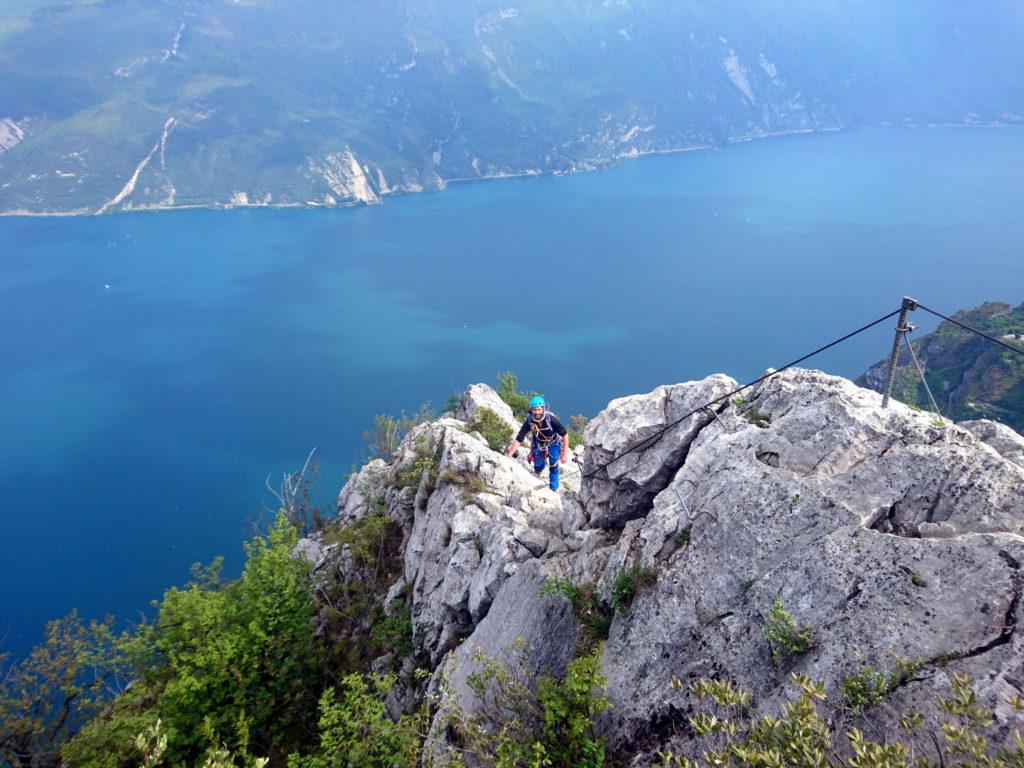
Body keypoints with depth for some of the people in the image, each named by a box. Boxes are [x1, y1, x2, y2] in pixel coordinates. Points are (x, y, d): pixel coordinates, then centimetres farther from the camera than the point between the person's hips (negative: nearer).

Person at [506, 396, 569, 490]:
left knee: (553, 467, -4)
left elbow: (565, 435, -23)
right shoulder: (529, 422, -30)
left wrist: (565, 454, -21)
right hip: (539, 445, 2)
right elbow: (518, 440, -25)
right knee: (538, 470, 8)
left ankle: (553, 488, 20)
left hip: (553, 444, -2)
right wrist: (508, 457, -27)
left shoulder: (551, 419, -34)